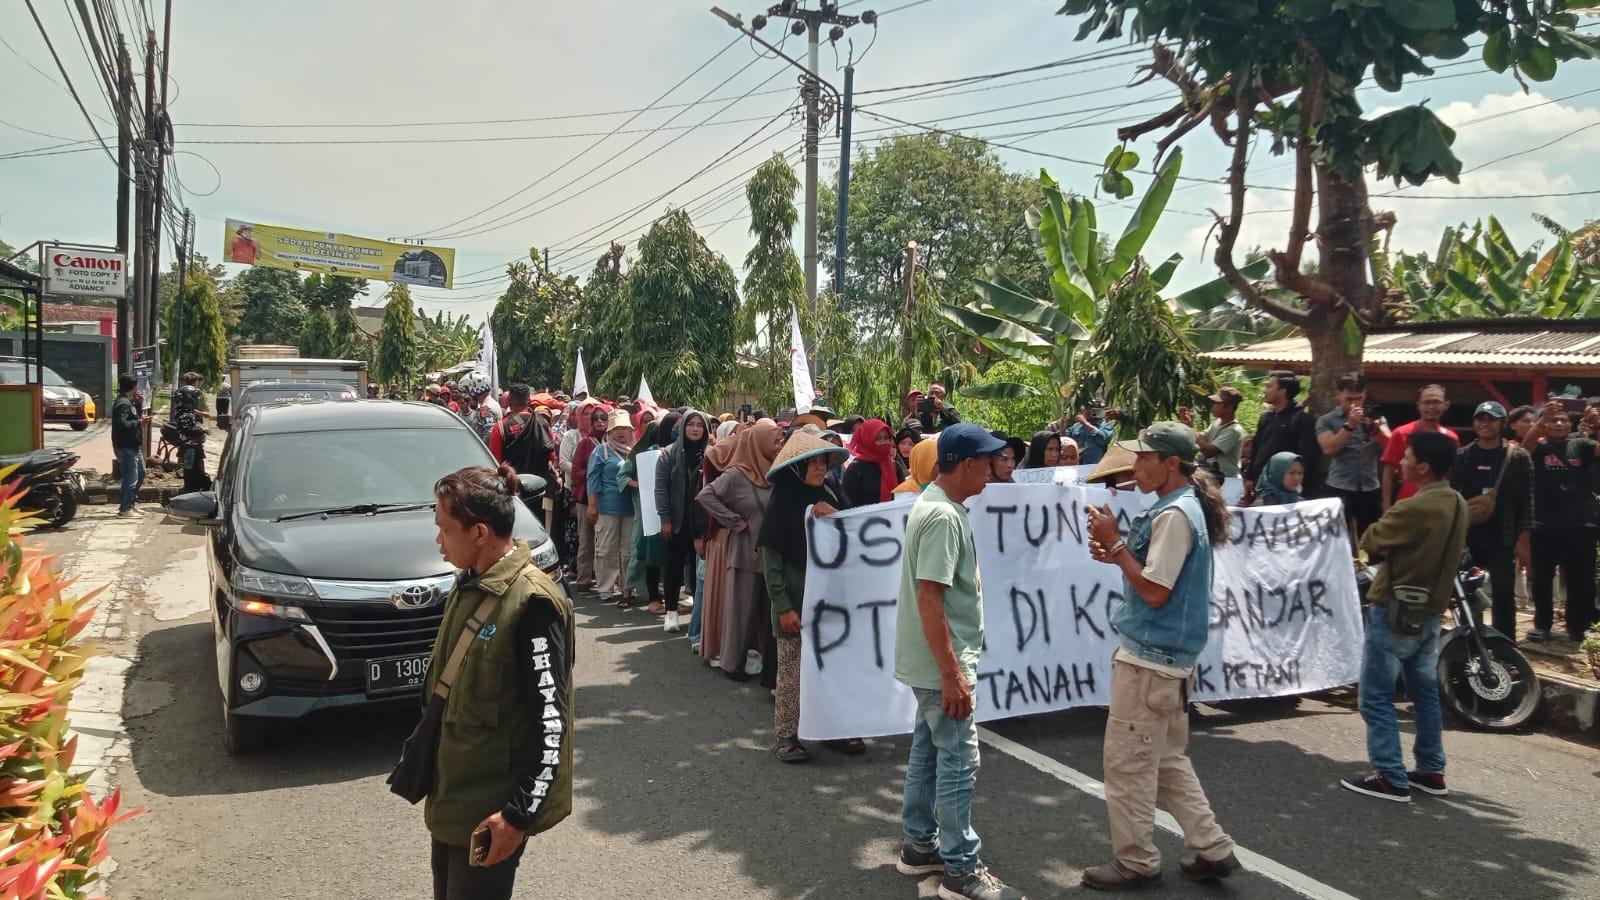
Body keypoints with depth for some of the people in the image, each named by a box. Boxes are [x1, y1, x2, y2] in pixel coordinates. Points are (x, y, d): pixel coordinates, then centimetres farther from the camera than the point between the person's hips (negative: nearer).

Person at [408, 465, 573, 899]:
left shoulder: (532, 602, -22)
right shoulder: (470, 584, 5)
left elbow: (551, 720, -22)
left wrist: (520, 813, -22)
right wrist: (420, 751, 17)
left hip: (492, 805, -8)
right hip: (451, 791, 8)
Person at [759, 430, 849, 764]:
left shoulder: (828, 498, 8)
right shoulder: (782, 502, -6)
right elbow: (770, 559, -8)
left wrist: (833, 515, -10)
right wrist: (783, 607, -13)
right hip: (795, 601, -5)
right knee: (792, 670, 0)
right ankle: (785, 737, 10)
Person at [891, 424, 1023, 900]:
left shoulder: (934, 503, 10)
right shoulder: (943, 516, -22)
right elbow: (929, 597, -27)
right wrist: (952, 673, -25)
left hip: (932, 660, 10)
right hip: (942, 662, -10)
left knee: (928, 751, 17)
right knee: (959, 761, -2)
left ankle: (919, 846, 29)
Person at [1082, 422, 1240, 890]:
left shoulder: (1174, 514, -19)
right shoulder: (1180, 507, 12)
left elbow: (1155, 591, -21)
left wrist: (1114, 543, -16)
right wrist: (1115, 555, 4)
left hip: (1149, 659, -10)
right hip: (1166, 657, 10)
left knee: (1127, 762, 1)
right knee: (1167, 760, 18)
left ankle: (1135, 861, 12)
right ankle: (1213, 849, 24)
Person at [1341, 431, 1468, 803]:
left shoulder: (1413, 508, -24)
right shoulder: (1457, 504, 4)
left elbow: (1370, 542, -12)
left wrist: (1384, 523, 5)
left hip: (1395, 611, -9)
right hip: (1431, 610, 9)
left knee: (1377, 697, 0)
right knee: (1425, 692, 18)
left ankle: (1391, 778, 3)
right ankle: (1431, 771, 27)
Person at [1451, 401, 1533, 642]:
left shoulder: (1518, 457, -1)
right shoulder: (1462, 457, 7)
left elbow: (1526, 501, -4)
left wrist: (1523, 540, -9)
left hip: (1502, 539, -3)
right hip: (1466, 537, 3)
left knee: (1503, 595, 0)